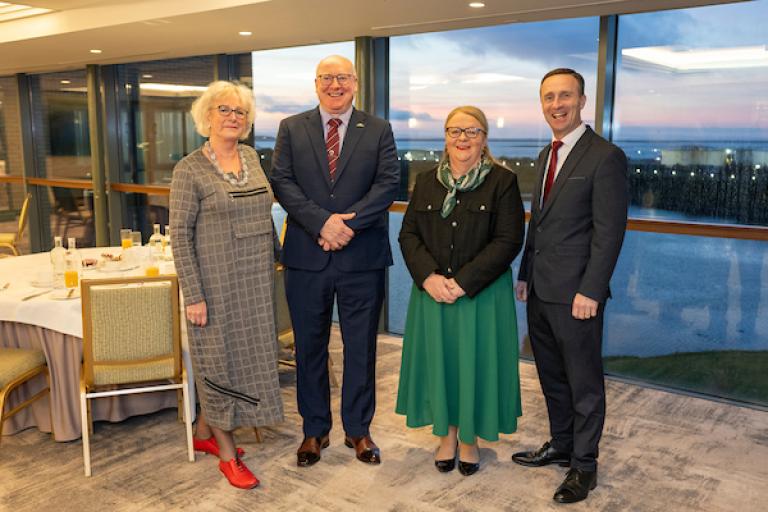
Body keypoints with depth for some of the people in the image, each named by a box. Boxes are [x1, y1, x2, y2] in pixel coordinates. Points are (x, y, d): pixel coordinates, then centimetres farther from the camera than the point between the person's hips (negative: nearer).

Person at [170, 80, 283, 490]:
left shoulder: (251, 157, 8)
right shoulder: (190, 169, -9)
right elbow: (179, 235, -11)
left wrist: (274, 258, 12)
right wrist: (193, 295, -15)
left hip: (256, 281, 6)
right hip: (217, 283, -6)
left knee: (245, 354, 15)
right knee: (218, 359, 5)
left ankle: (205, 432, 35)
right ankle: (227, 453, 21)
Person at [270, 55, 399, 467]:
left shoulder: (378, 131, 5)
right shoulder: (291, 129, 6)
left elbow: (389, 183, -6)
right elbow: (282, 183, -4)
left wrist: (350, 222, -19)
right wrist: (323, 223, -18)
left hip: (363, 258, 0)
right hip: (306, 258, 1)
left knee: (361, 348, 10)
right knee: (309, 348, 11)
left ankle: (358, 429, 26)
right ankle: (315, 430, 27)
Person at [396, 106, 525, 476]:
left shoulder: (502, 181, -5)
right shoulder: (427, 182, 8)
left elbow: (508, 240, -12)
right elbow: (408, 234, 3)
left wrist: (463, 282, -18)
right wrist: (429, 277, -14)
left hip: (481, 295, -3)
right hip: (432, 293, 3)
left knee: (474, 363, 6)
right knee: (439, 362, 10)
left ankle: (469, 438, 26)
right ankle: (446, 435, 29)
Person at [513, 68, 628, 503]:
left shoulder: (605, 157, -11)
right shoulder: (547, 154, 14)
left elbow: (609, 231, -15)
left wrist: (590, 291, -19)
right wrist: (526, 274, 14)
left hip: (576, 294, -8)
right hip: (540, 291, 8)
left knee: (584, 384, 7)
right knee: (552, 378, 19)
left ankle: (584, 465, 22)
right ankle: (560, 445, 36)